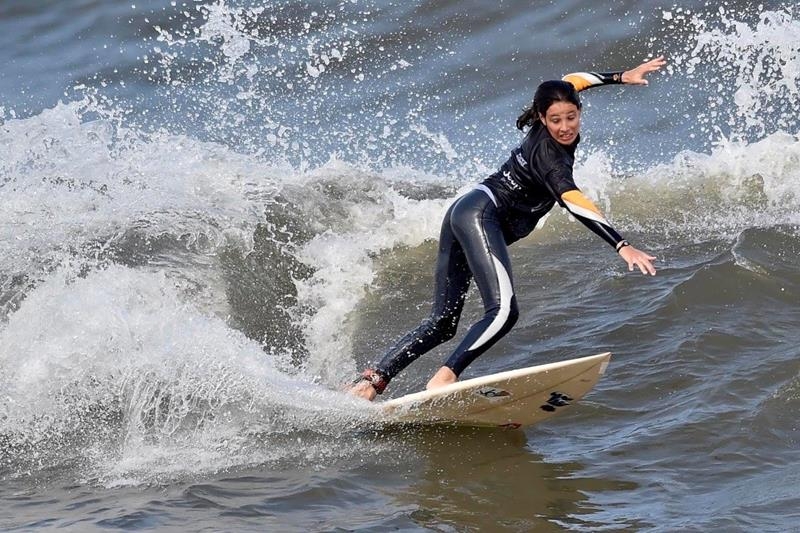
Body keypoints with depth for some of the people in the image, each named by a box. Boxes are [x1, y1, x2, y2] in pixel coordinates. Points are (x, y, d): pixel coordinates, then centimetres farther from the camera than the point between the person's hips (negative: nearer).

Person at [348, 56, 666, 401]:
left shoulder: (543, 131, 8)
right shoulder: (549, 155, -17)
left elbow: (569, 82, 30)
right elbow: (574, 202, -32)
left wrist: (621, 77, 32)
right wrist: (622, 246, -41)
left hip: (463, 213, 10)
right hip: (482, 213, -10)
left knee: (442, 323, 7)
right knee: (503, 311, -26)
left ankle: (372, 380, 1)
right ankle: (445, 378, -34)